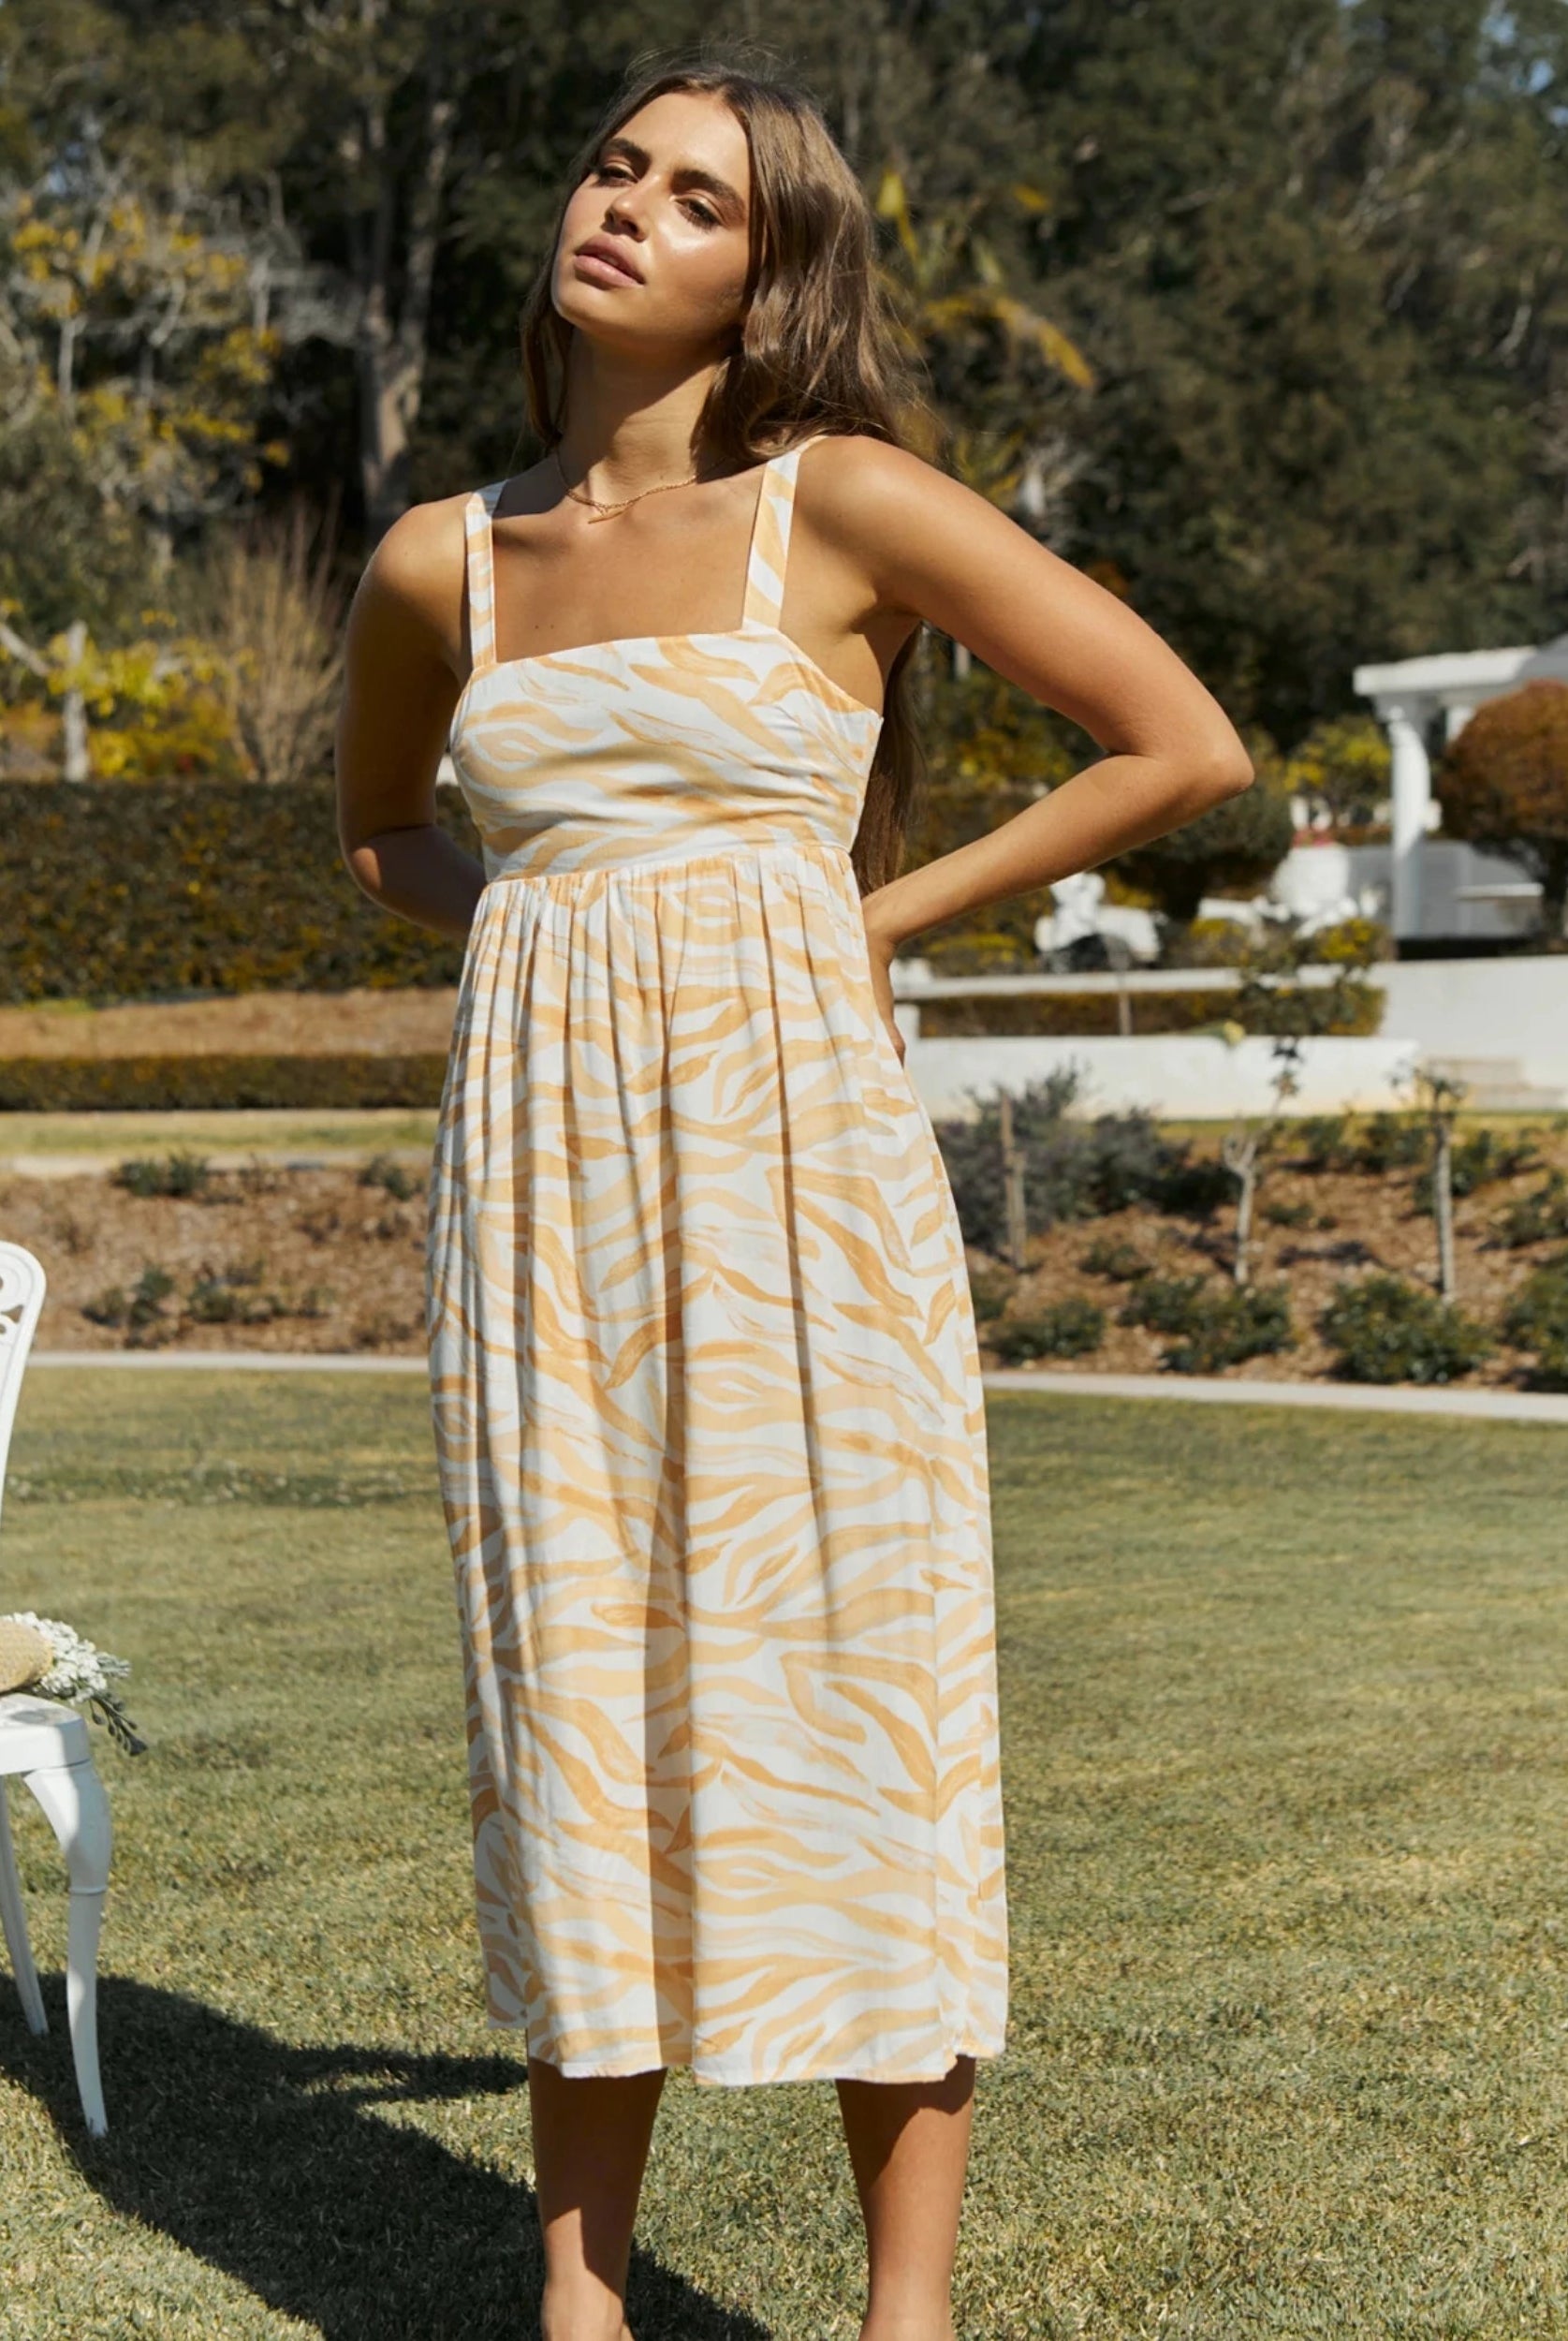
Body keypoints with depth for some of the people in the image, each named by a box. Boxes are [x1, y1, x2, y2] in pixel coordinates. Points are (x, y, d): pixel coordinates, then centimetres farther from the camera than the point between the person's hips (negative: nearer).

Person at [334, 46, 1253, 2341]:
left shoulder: (845, 503, -3)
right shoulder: (440, 562, 9)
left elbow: (1186, 744, -3)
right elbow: (377, 821, 28)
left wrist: (883, 909, -1)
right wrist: (534, 918, 9)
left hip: (786, 1143, -4)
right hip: (543, 1169, 4)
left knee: (846, 1700, -2)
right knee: (573, 1712, 7)